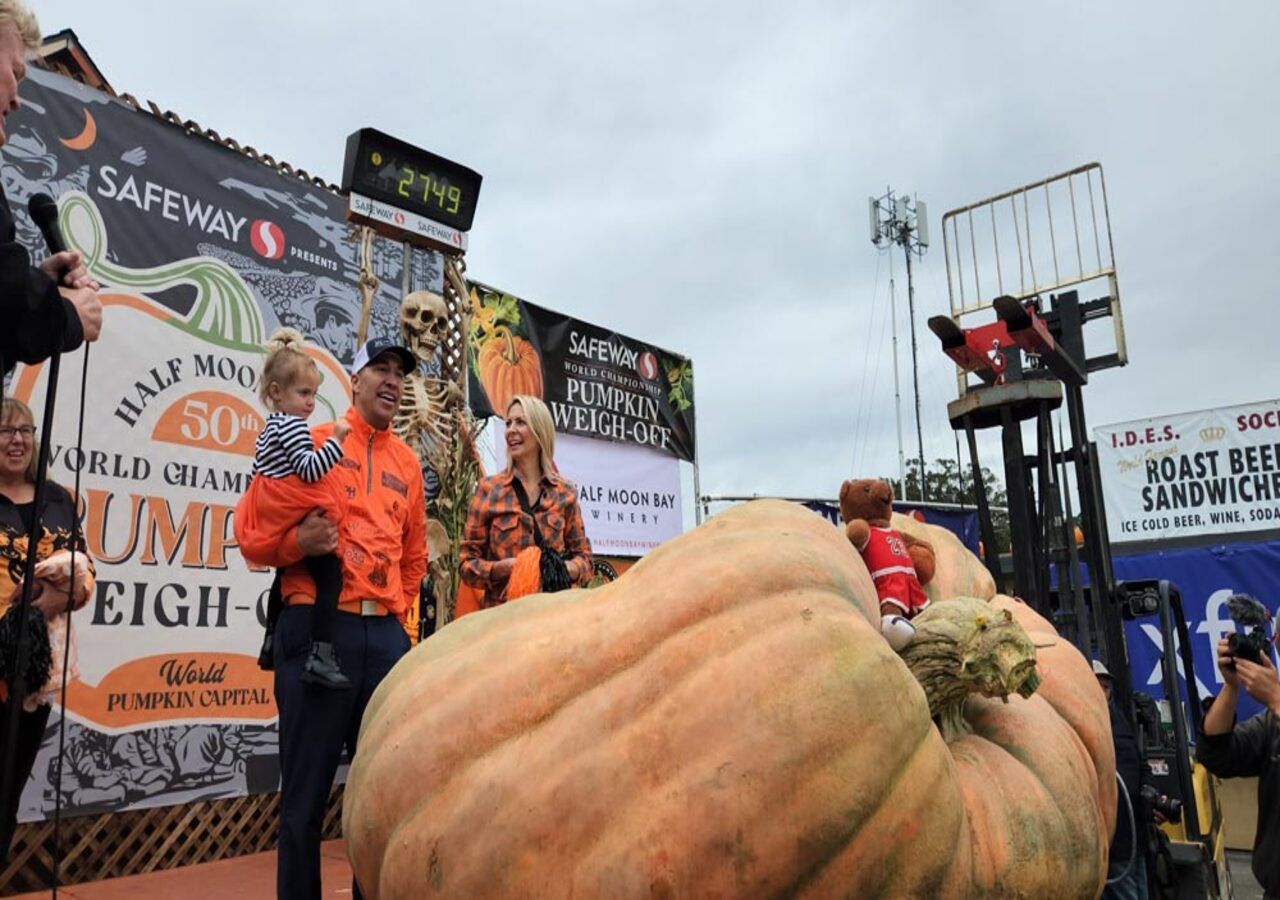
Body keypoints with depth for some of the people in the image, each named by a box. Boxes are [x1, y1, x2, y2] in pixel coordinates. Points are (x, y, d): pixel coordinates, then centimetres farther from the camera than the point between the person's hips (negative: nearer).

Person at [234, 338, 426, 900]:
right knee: (306, 793, 3)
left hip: (387, 636, 4)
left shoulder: (408, 462, 16)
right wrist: (295, 541, -19)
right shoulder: (311, 442, 3)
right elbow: (251, 531, 0)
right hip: (317, 628, -4)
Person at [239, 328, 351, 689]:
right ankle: (320, 657, -21)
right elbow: (310, 469, -22)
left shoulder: (268, 429, 19)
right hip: (302, 518, -11)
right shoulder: (292, 425, -12)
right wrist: (335, 440, -21)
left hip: (279, 522, 11)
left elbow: (257, 473, 23)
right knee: (330, 577, -13)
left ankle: (271, 643, 38)